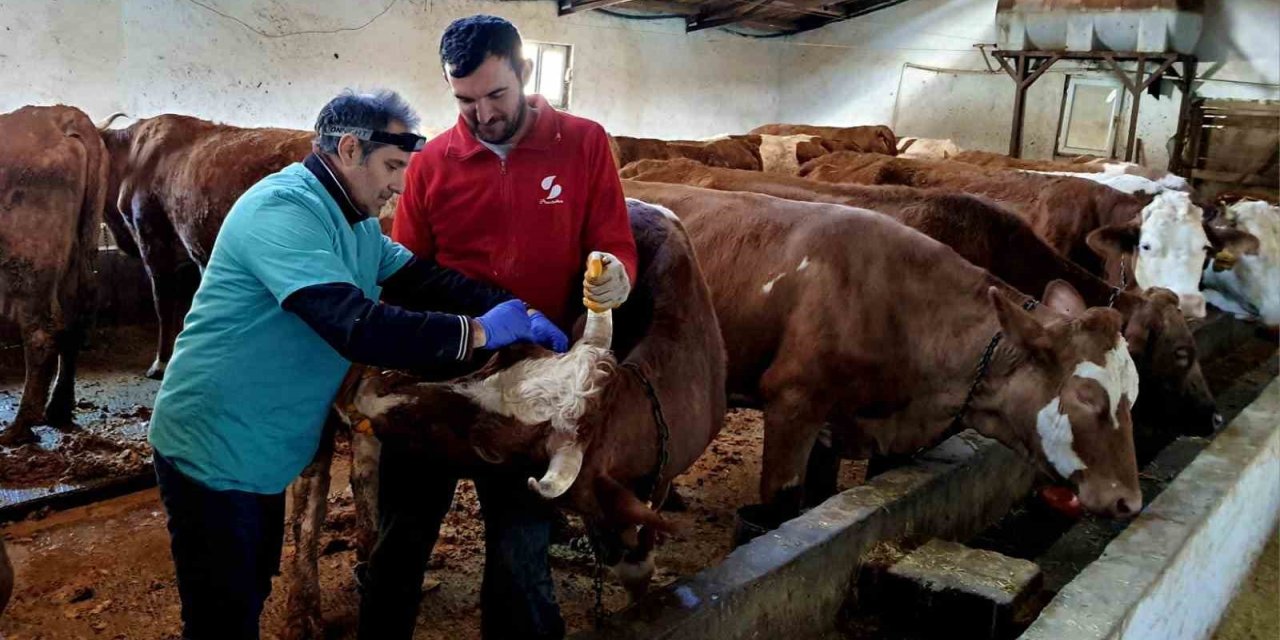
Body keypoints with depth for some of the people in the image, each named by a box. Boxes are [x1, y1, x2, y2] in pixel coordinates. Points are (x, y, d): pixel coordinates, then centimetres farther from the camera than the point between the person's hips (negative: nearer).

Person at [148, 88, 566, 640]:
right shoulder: (285, 208, -25)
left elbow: (422, 276, 5)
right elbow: (356, 326, -35)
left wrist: (514, 307, -9)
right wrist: (479, 332, -30)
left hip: (260, 453, 10)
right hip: (213, 453, -10)